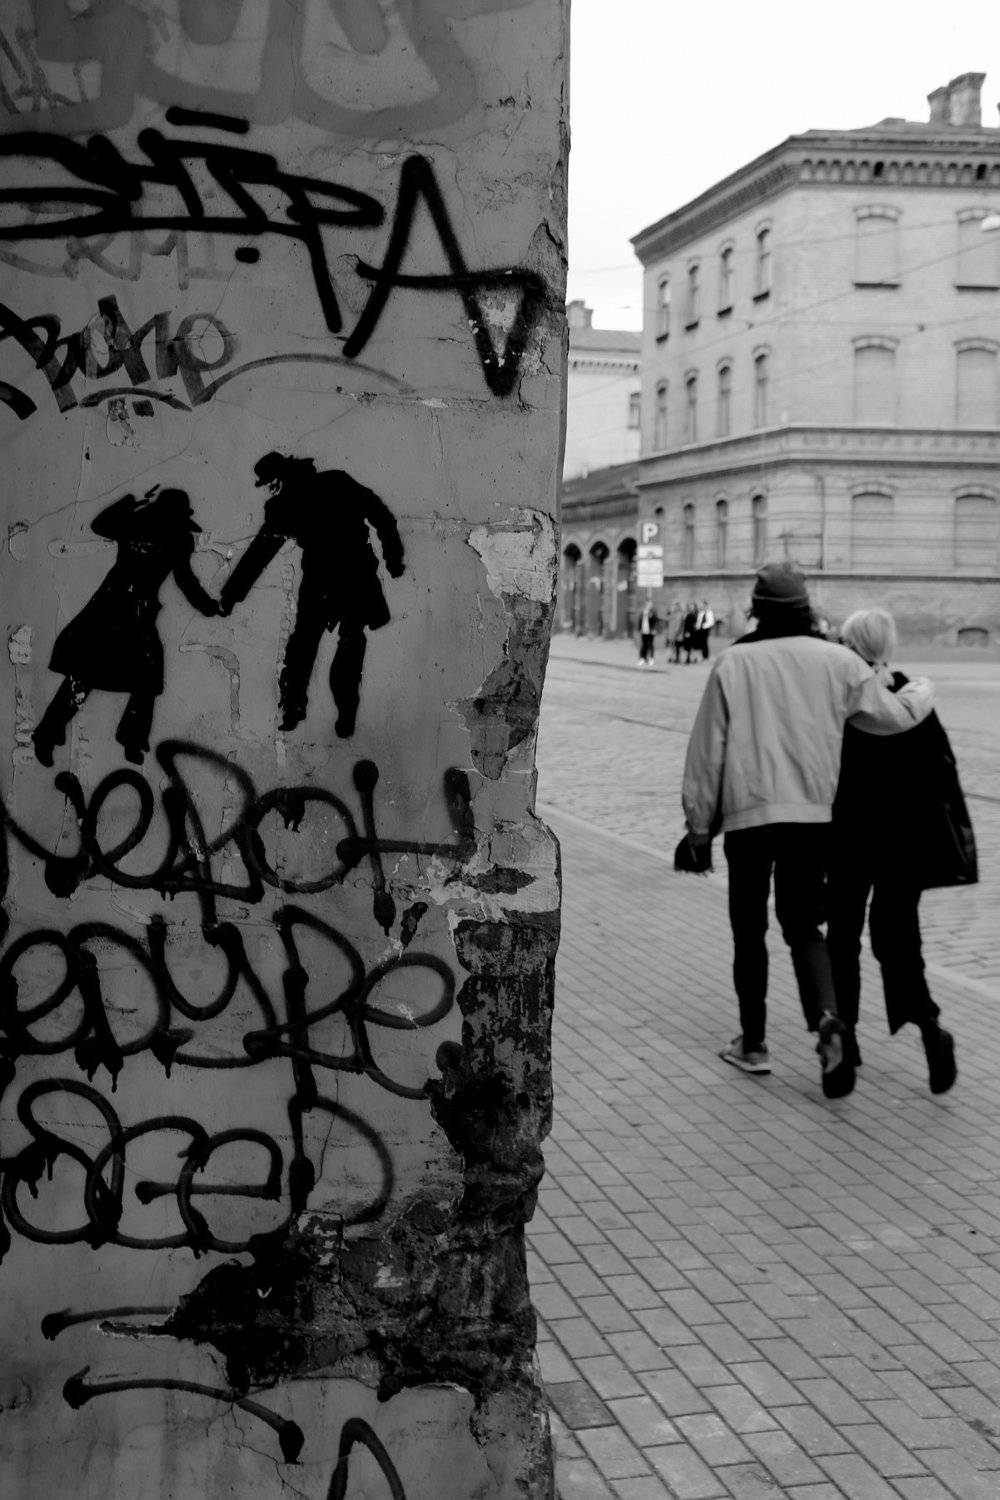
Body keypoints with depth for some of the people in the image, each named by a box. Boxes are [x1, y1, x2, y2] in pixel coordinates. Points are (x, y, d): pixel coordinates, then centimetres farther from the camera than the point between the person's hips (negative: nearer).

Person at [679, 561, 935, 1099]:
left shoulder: (734, 662, -3)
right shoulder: (839, 662, 2)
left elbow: (706, 750, -1)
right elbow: (892, 716, 13)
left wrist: (700, 823, 7)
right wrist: (921, 692, 36)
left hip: (747, 813, -2)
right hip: (813, 814, 2)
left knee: (748, 930, 12)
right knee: (804, 925, 14)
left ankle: (752, 1043, 19)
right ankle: (828, 1024, -9)